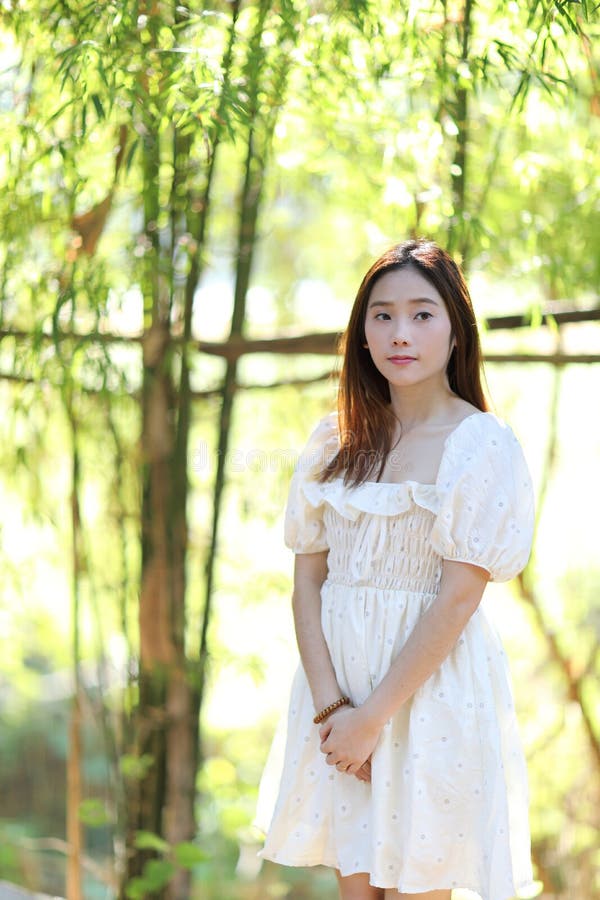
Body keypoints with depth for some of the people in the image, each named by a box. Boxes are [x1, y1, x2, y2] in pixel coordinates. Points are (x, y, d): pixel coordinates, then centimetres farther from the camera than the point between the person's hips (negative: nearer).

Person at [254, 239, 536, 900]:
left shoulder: (483, 444, -8)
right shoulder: (335, 442, 7)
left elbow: (457, 598, -13)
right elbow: (306, 581, 3)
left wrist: (373, 717, -14)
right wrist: (331, 706, -10)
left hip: (433, 688, -4)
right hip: (338, 675, 4)